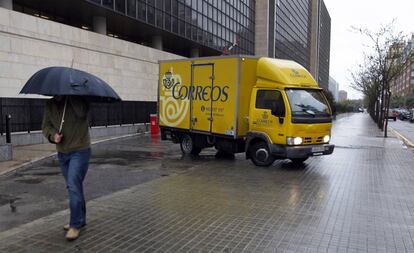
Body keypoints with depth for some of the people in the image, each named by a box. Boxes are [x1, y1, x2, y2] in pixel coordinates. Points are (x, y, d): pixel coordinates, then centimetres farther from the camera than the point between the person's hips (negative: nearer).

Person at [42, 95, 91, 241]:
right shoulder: (50, 105, 6)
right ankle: (80, 219, 29)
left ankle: (75, 225, -2)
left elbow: (81, 112, -32)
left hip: (80, 151, -6)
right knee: (73, 187, 15)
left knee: (73, 186, -12)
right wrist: (53, 135, -13)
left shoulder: (78, 100, -11)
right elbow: (46, 125, 7)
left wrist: (71, 97, -27)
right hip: (62, 153, 6)